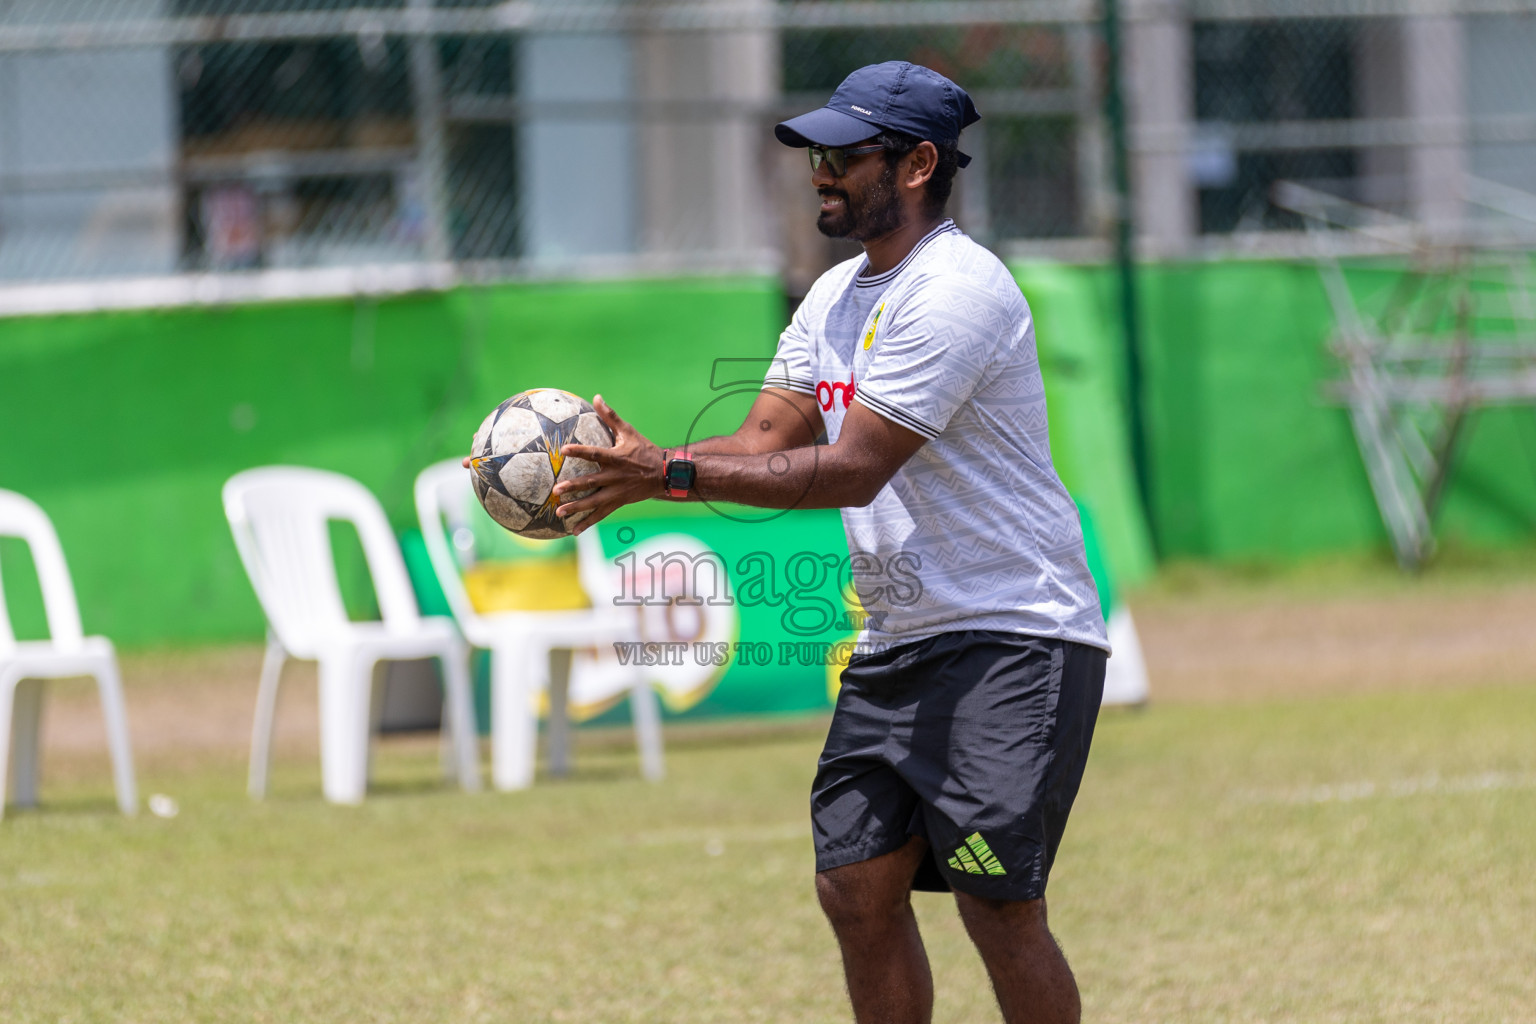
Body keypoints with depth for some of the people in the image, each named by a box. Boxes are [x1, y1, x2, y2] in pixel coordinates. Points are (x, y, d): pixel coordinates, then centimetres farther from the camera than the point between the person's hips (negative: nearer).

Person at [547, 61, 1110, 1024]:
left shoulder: (956, 289, -18)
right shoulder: (838, 296, 13)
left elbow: (851, 470, -22)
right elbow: (763, 444, 8)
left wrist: (672, 474, -25)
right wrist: (640, 463, -10)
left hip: (1014, 643, -9)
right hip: (897, 644, 9)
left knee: (997, 902, -15)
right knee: (858, 889, 6)